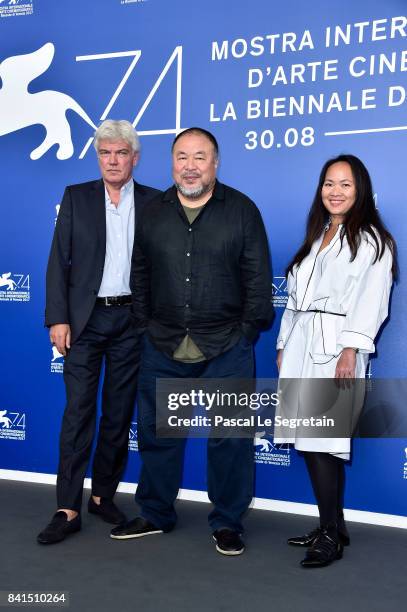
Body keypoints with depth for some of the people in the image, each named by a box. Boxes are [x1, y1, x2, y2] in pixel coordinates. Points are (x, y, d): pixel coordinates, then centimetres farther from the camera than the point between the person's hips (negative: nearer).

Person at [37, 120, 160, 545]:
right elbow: (59, 261, 1)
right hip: (85, 318, -1)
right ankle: (68, 509, 5)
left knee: (119, 413, 8)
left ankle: (103, 496, 24)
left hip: (132, 319, 1)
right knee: (78, 412, -2)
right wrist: (58, 318, -7)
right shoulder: (76, 197, 5)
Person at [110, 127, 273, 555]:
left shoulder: (242, 210, 0)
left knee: (230, 437, 3)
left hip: (226, 348, -2)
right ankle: (155, 515, 29)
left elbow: (258, 279, 0)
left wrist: (246, 332, -4)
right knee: (157, 434, 11)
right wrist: (145, 326, 8)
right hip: (163, 347, 3)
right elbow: (140, 276, 14)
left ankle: (227, 523, 20)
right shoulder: (153, 212, 8)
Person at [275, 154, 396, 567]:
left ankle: (331, 536, 0)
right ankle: (332, 528, 16)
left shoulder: (370, 239, 0)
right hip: (302, 346, 7)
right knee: (312, 442, 6)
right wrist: (284, 344, 18)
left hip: (335, 349, -7)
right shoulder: (316, 236, 22)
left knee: (322, 443, -10)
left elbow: (370, 300, -12)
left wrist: (350, 349, -21)